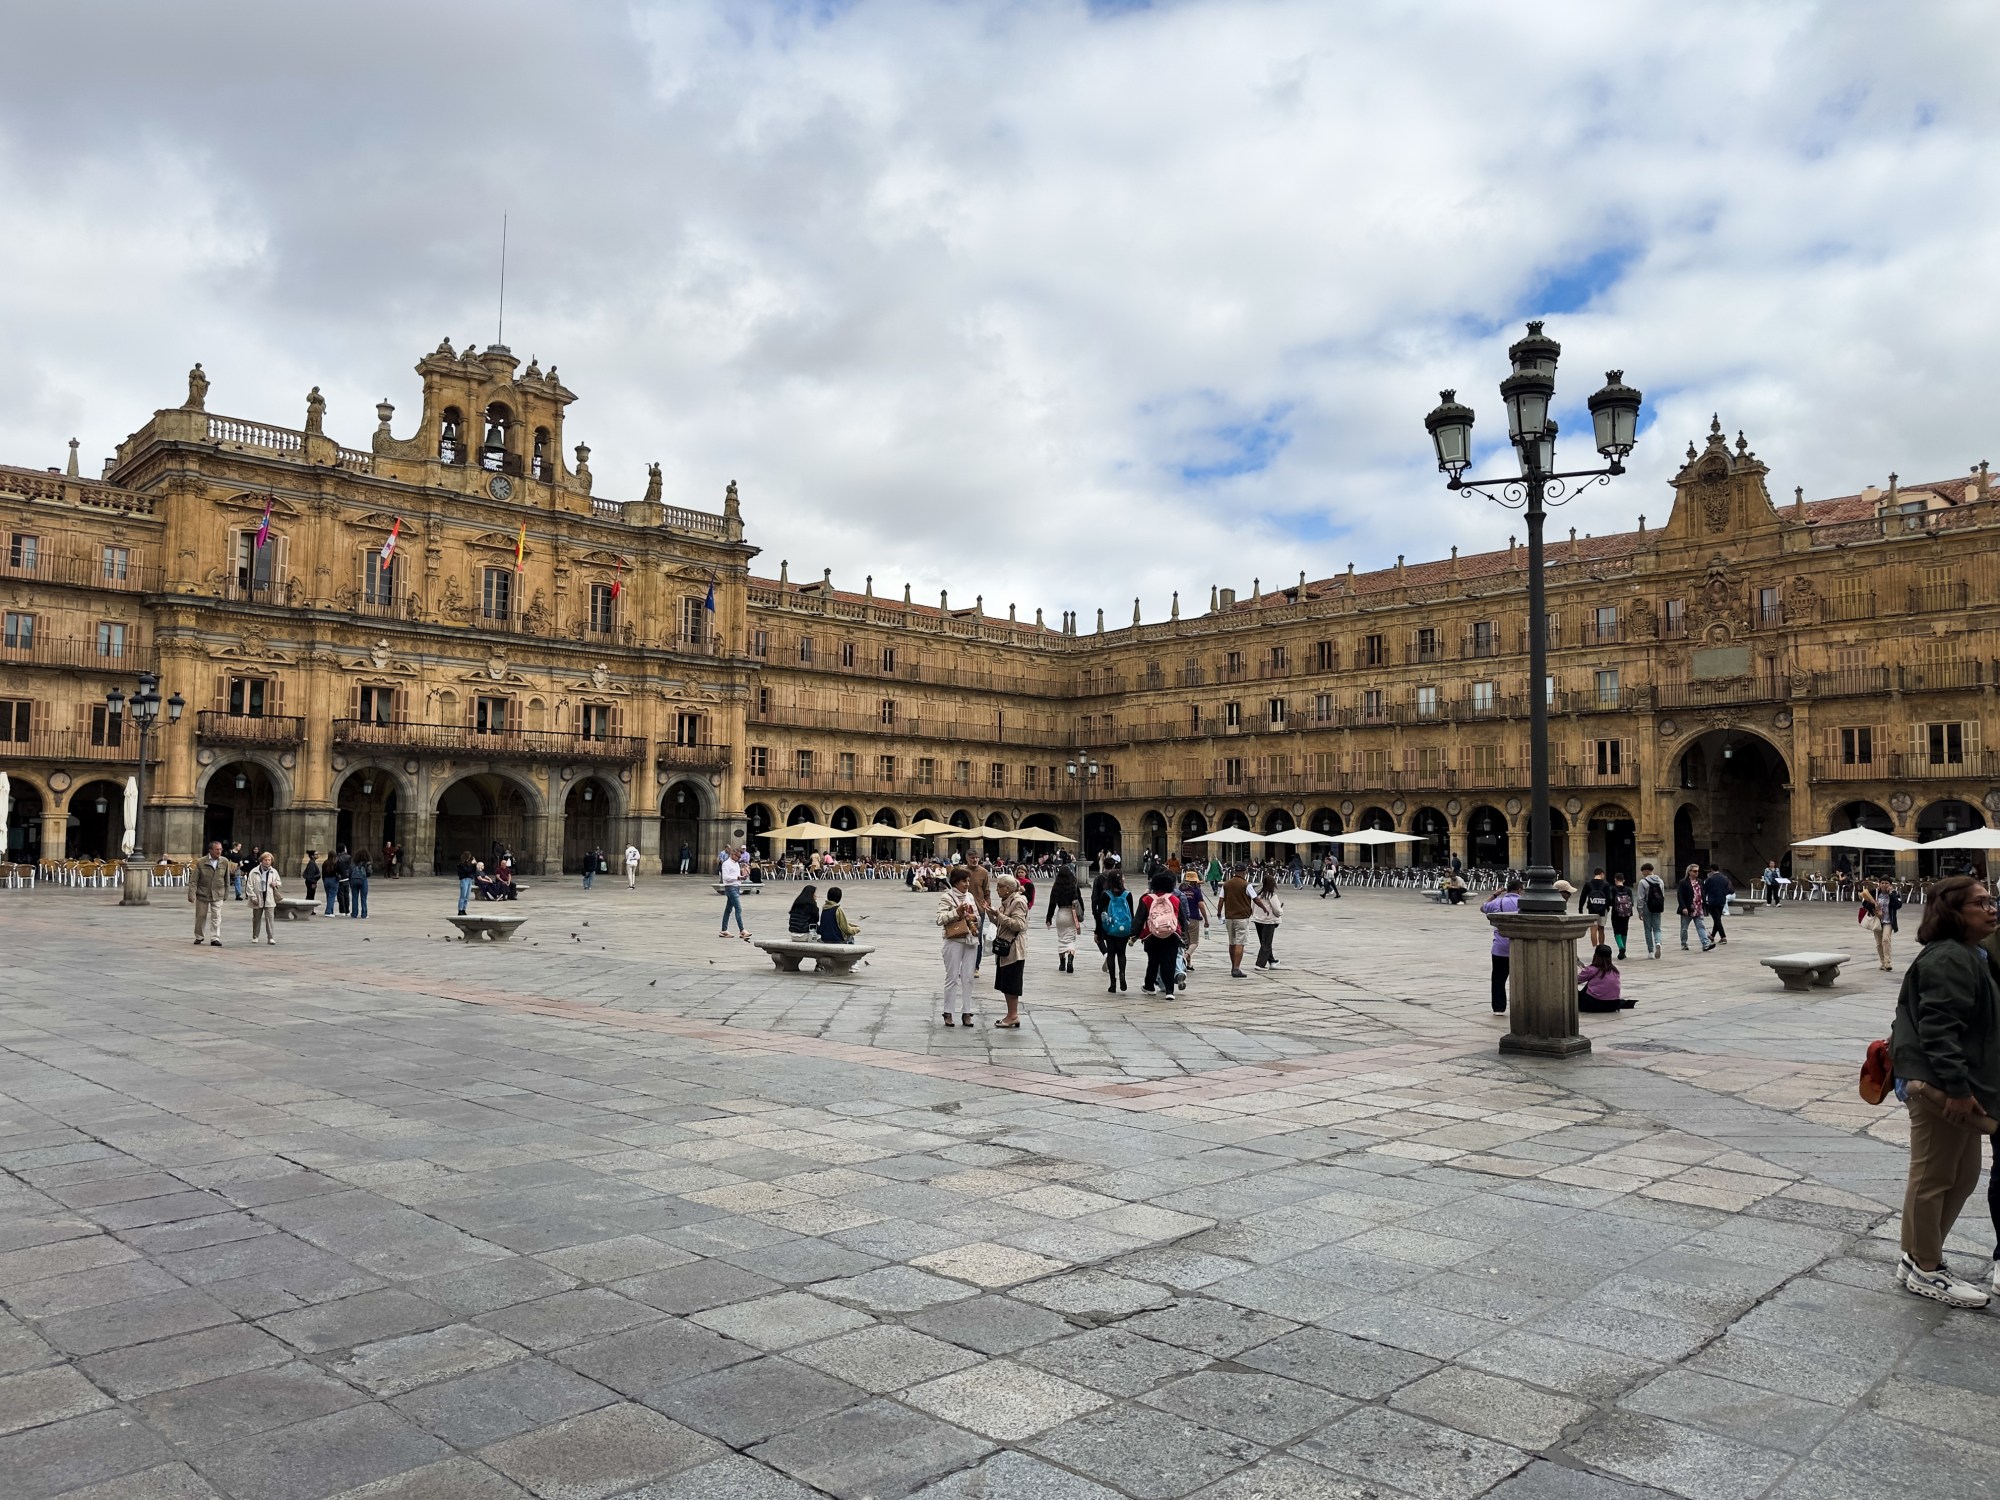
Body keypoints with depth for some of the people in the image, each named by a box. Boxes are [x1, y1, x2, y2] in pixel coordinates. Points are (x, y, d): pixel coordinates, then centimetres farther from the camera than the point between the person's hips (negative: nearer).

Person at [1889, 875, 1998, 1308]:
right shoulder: (1949, 960, -18)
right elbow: (1939, 1028, -25)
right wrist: (1956, 1088, -27)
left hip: (1957, 1087, 11)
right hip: (1939, 1089, -11)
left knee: (1964, 1175, 18)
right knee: (1932, 1179, 0)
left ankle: (1920, 1256, 29)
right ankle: (1923, 1271, 12)